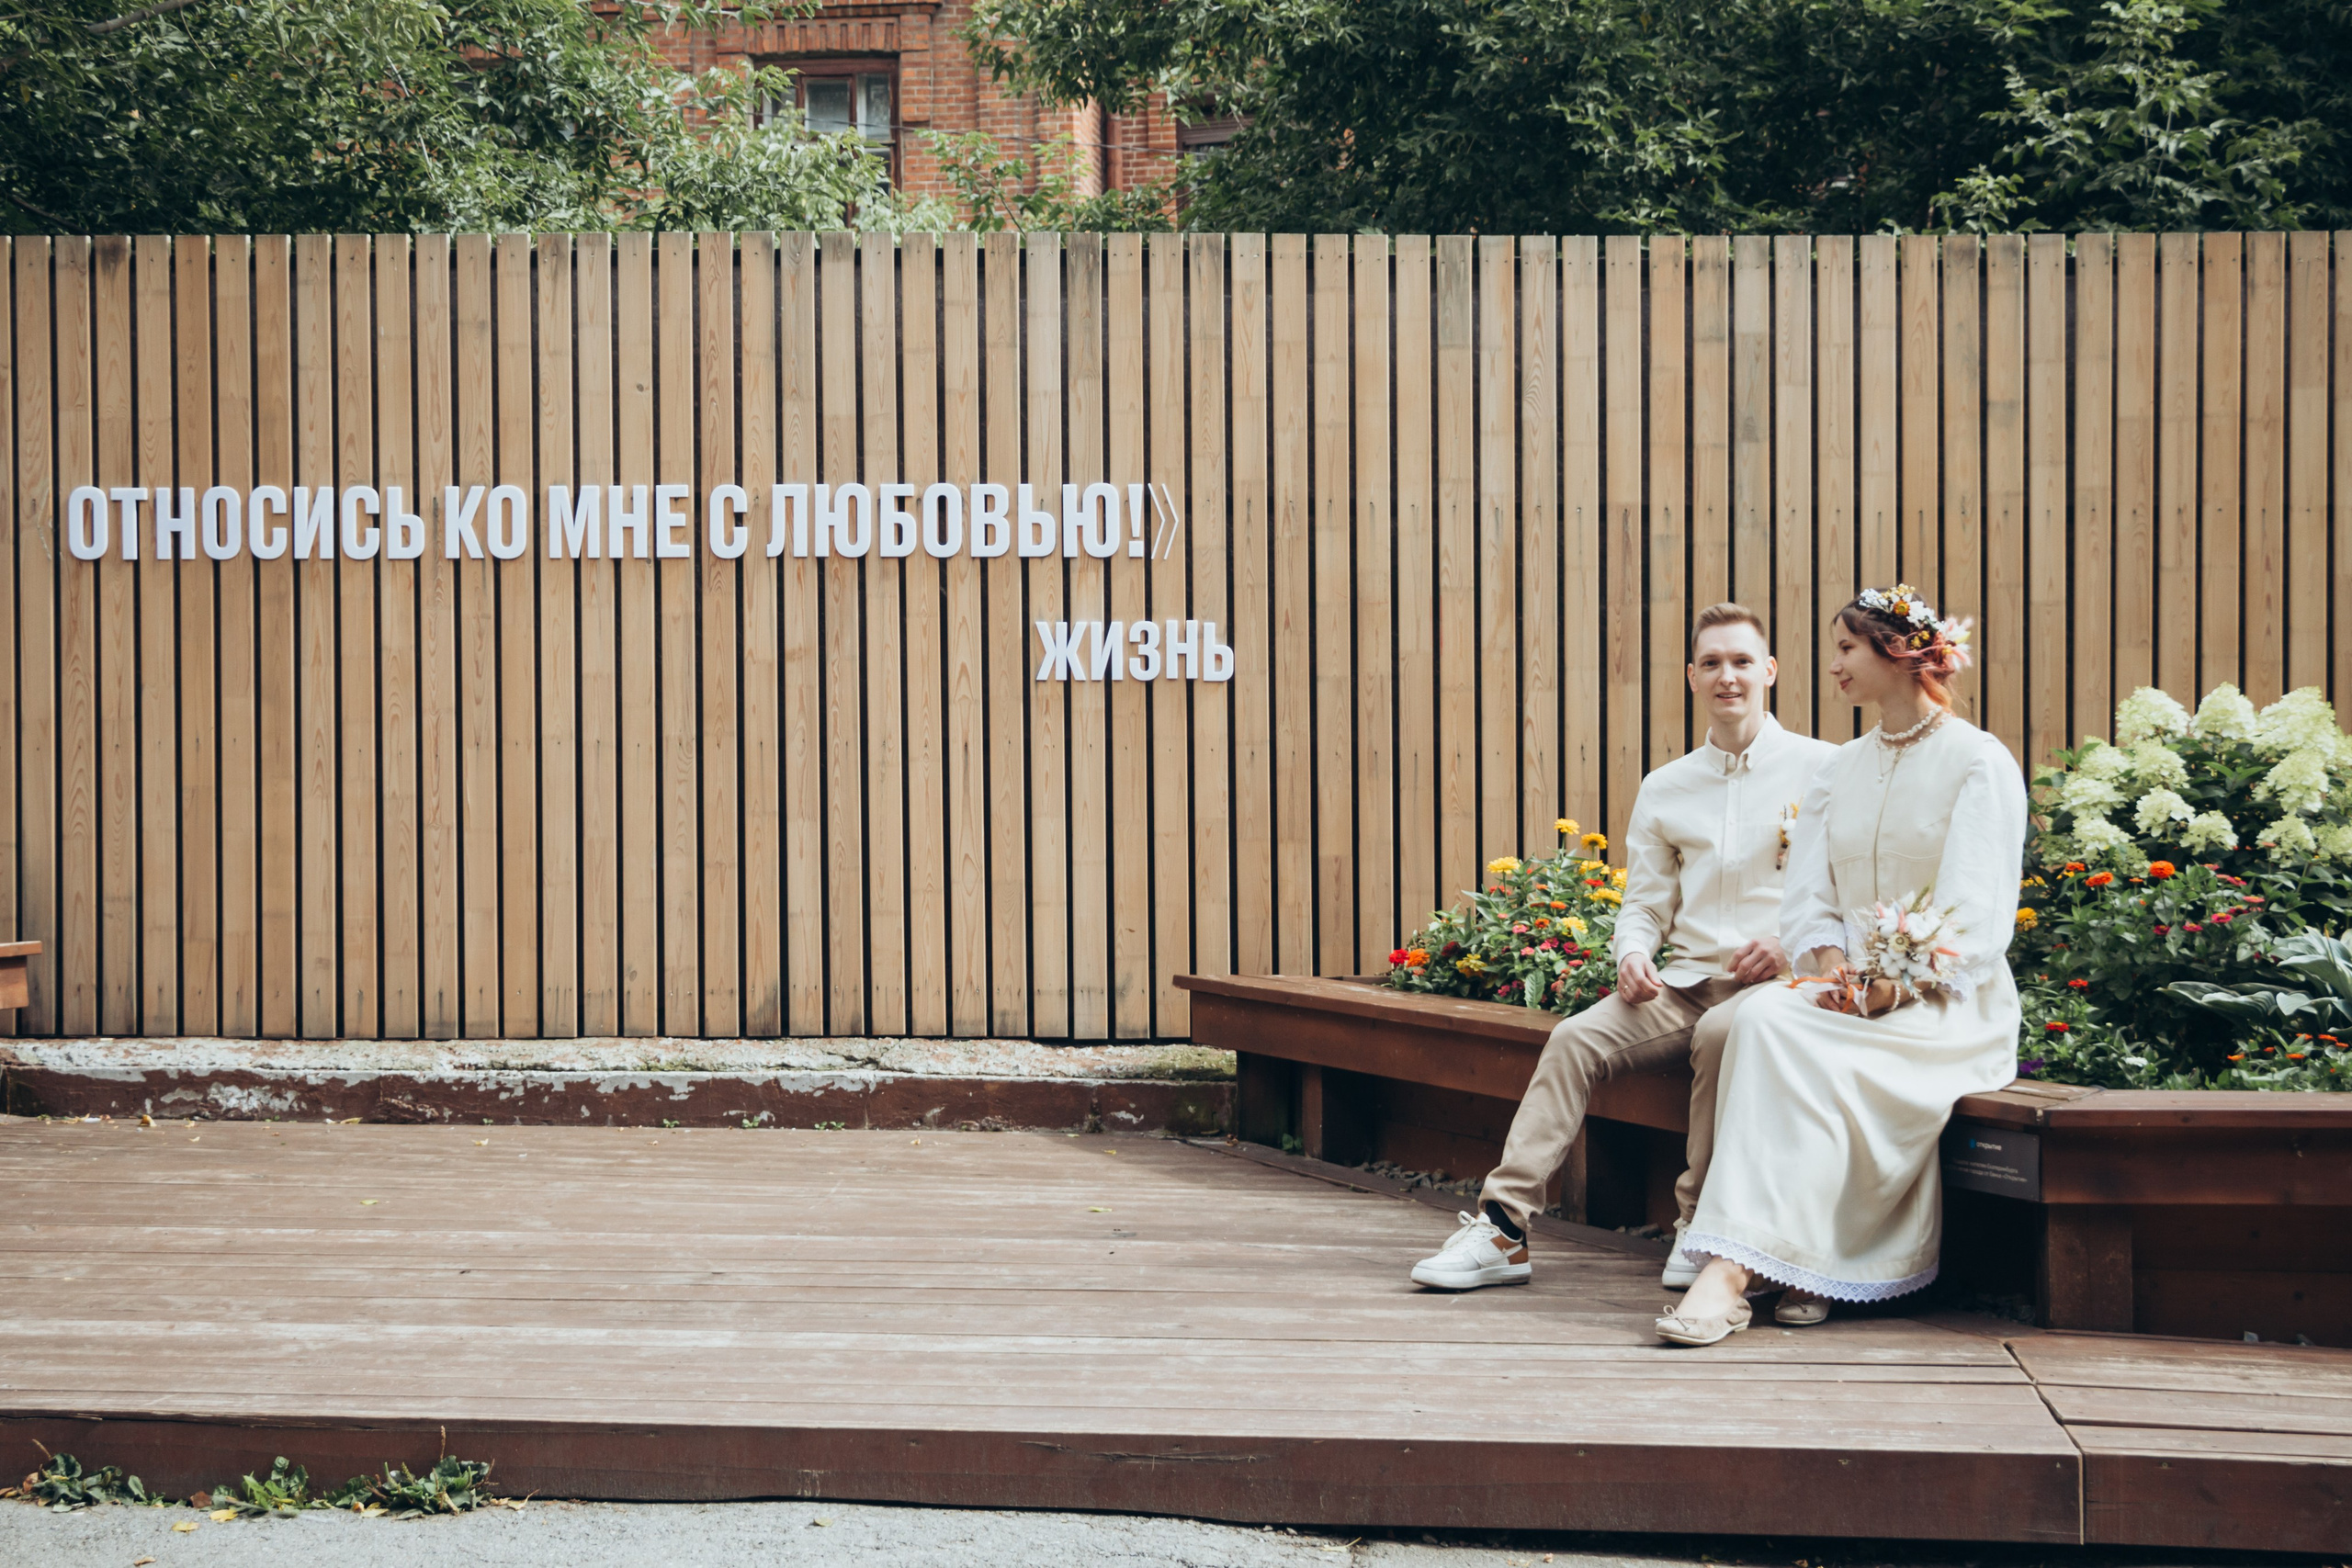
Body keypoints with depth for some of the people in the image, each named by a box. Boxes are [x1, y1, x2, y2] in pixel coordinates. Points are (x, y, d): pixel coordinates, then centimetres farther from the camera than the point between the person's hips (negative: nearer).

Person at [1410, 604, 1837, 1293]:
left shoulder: (1820, 768, 4)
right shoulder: (1664, 789, 18)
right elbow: (1644, 902, 20)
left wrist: (1790, 942, -16)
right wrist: (1633, 954, -3)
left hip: (1776, 984, -4)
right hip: (1686, 981, 4)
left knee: (1720, 1032, -36)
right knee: (1575, 1039, -20)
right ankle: (1503, 1227, -24)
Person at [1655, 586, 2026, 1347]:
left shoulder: (1980, 763, -1)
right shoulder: (1842, 767, 18)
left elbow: (1975, 915, -10)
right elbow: (1808, 893, 11)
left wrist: (1895, 984, -22)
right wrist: (1832, 967, -9)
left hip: (1947, 1002, -5)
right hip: (1851, 991, 5)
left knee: (1811, 1054, -33)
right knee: (1765, 1019, -30)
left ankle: (1735, 1265, -37)